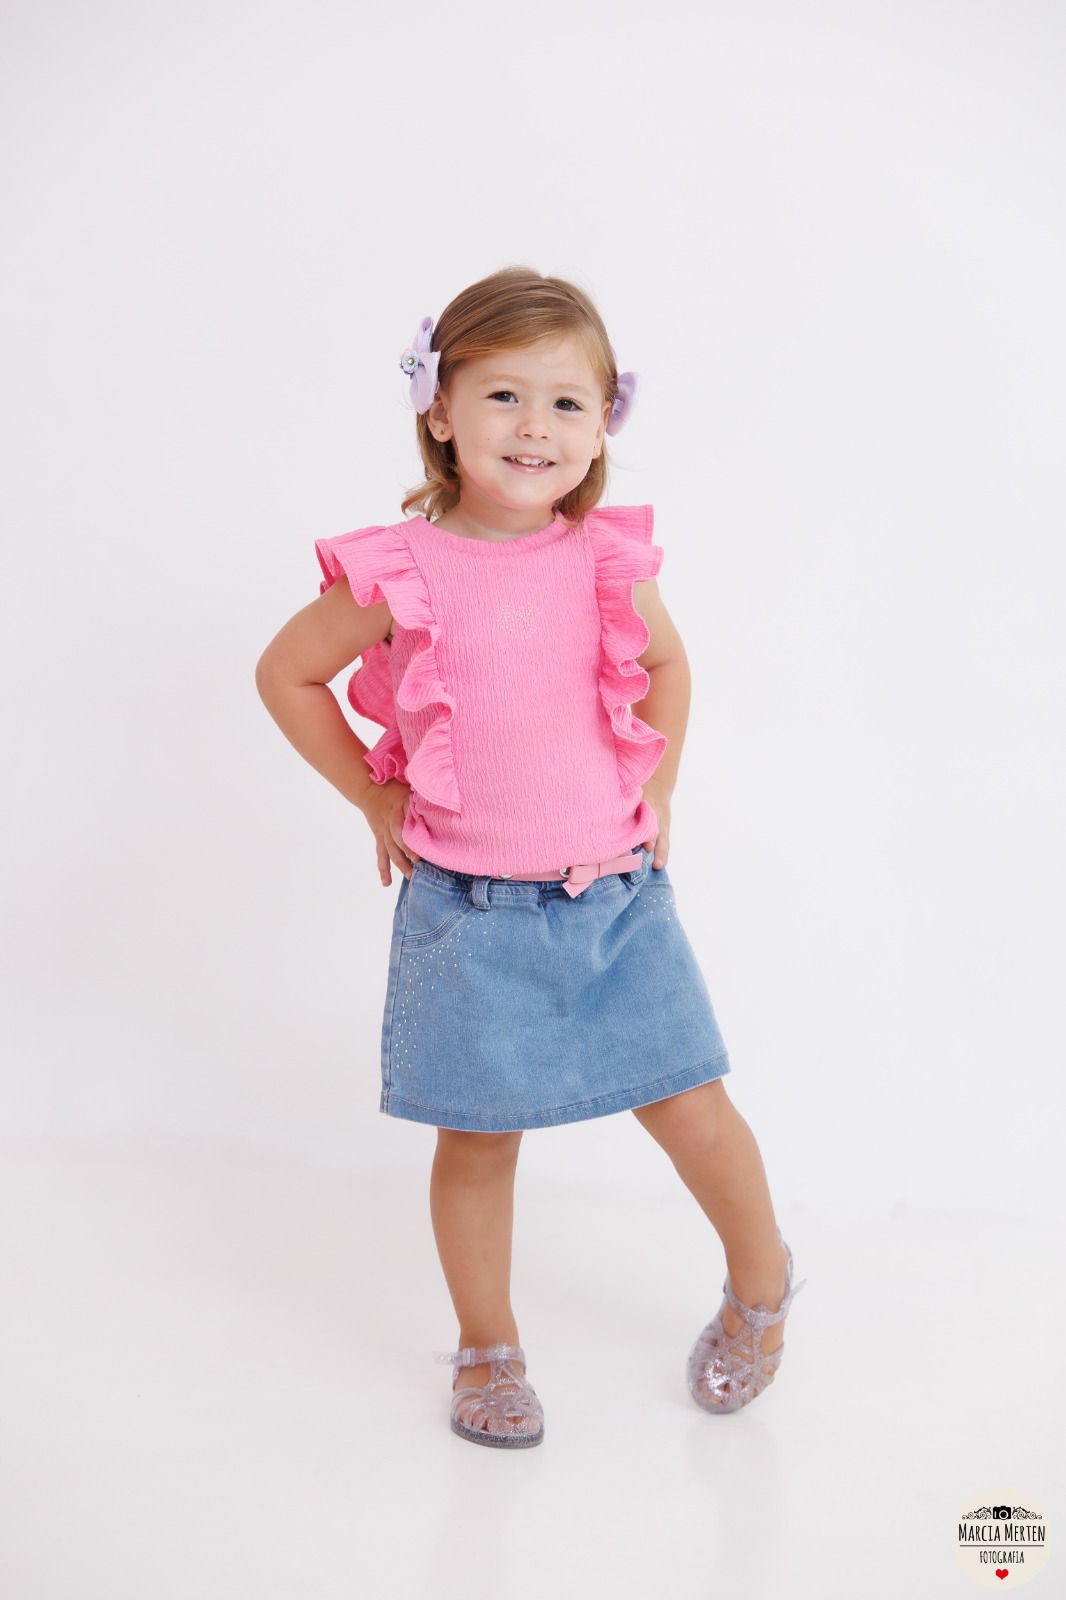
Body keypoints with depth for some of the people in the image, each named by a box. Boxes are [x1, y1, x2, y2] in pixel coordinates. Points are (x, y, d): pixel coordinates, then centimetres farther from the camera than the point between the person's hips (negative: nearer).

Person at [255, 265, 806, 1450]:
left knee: (690, 1106, 6)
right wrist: (374, 799, 2)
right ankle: (488, 1350, 31)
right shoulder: (401, 572, -11)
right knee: (479, 1138, 8)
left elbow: (665, 662, 16)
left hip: (616, 895, 2)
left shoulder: (606, 556, -4)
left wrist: (657, 791, 11)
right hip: (469, 909, -1)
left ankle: (761, 1286, 36)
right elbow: (285, 675, 3)